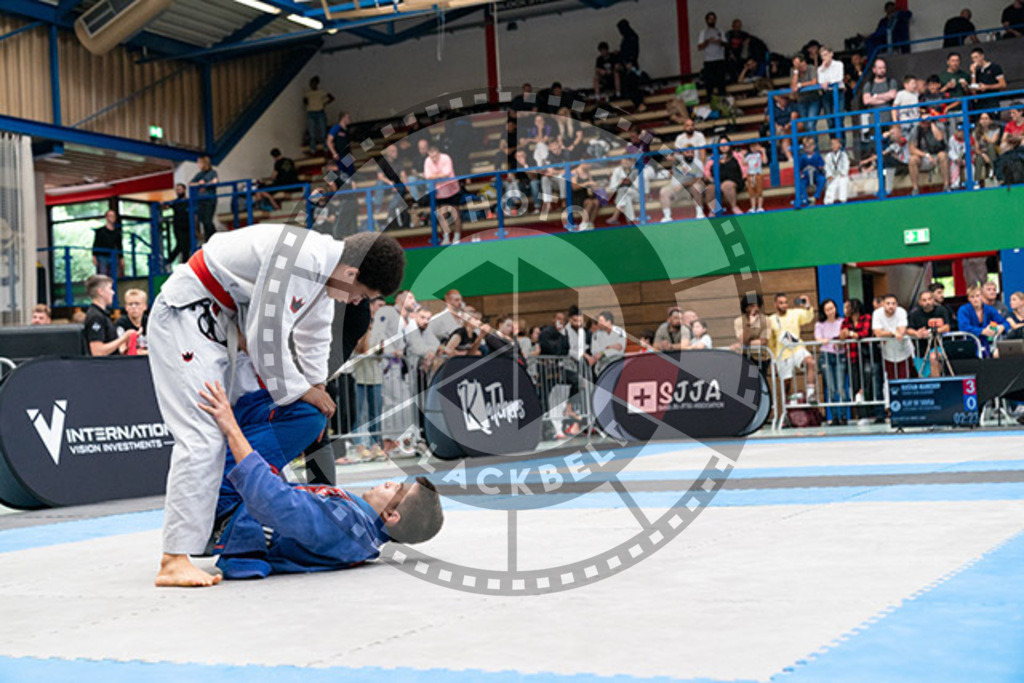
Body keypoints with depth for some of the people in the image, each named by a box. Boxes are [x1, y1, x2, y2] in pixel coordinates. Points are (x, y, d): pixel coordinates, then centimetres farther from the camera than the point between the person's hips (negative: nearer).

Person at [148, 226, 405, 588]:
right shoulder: (299, 259, -29)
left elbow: (313, 334, 18)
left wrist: (317, 390, 16)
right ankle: (174, 561, -19)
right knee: (201, 437, -18)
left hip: (220, 324, 11)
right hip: (185, 317, -11)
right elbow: (267, 334, -25)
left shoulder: (324, 269, 3)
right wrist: (298, 389, -12)